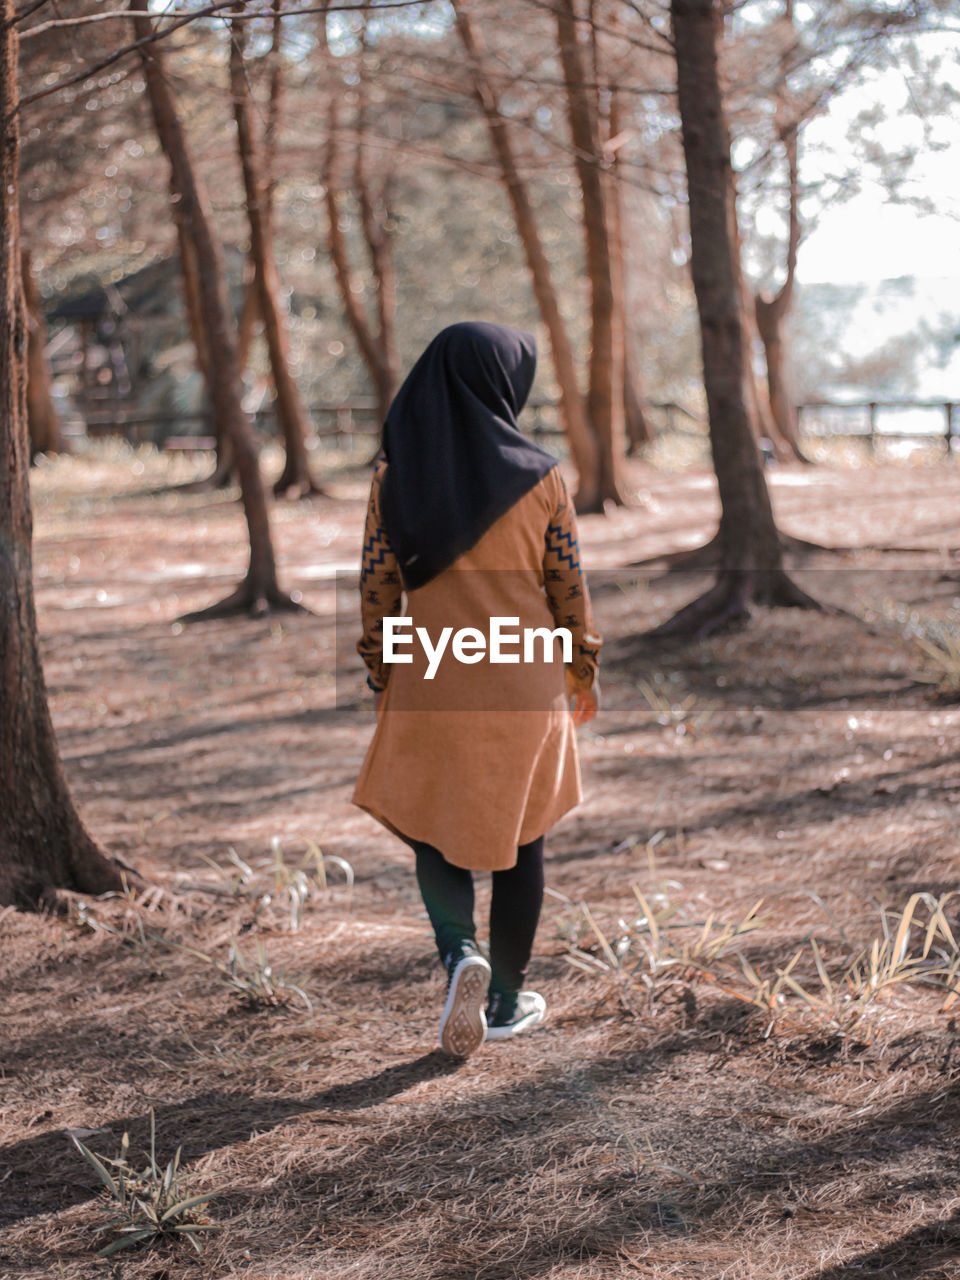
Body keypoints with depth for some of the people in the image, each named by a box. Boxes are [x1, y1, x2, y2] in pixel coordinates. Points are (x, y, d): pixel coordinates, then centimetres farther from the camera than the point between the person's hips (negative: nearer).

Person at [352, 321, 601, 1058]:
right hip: (524, 685, 0)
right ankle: (506, 1000, 22)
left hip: (429, 685, 1)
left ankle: (460, 953, -7)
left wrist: (380, 678, 11)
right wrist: (583, 673, 11)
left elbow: (377, 588, -1)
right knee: (520, 837, 16)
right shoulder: (539, 478, -8)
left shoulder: (394, 477, -5)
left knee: (433, 829, 18)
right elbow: (569, 588, -3)